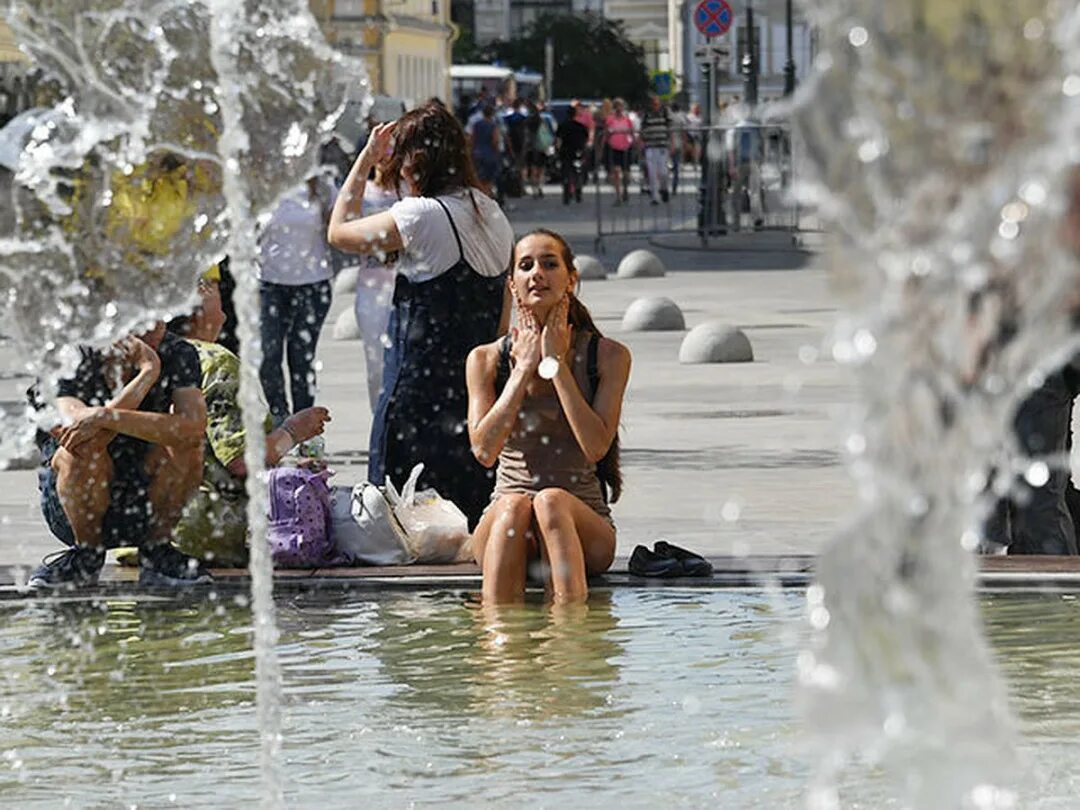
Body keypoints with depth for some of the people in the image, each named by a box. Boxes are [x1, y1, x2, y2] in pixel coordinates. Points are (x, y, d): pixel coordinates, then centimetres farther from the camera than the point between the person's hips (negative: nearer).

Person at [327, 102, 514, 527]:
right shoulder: (493, 215, 9)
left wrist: (366, 159, 5)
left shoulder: (422, 216, -15)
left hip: (421, 389, -8)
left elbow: (339, 232, -1)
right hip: (478, 385, 8)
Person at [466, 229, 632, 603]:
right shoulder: (486, 359, 7)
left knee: (552, 501, -34)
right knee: (513, 506, -34)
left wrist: (556, 363, -8)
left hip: (585, 521, -1)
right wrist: (524, 367, -6)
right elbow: (484, 451, -7)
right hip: (502, 520, 1)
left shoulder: (608, 356, 3)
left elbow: (596, 446, -11)